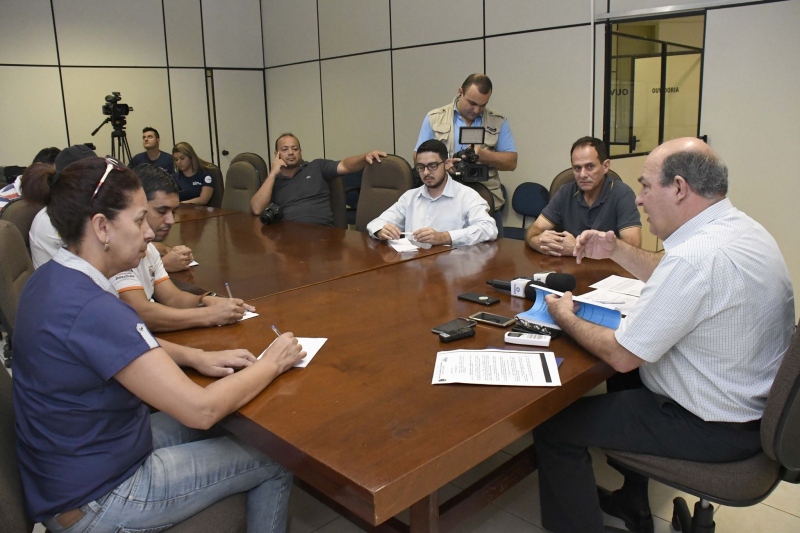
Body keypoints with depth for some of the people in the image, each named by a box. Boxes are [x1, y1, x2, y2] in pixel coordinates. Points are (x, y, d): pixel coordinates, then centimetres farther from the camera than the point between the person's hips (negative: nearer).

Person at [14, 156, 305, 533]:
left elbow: (125, 343, 14)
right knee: (275, 463, 2)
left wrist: (196, 357, -2)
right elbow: (201, 409, -31)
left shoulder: (52, 278, -2)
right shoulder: (91, 309, -33)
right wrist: (273, 363, -15)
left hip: (65, 467, 9)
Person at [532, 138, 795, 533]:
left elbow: (621, 356, -24)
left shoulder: (695, 256, -31)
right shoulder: (742, 227, 1)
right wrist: (617, 250, 10)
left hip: (715, 428, -10)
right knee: (627, 385, 32)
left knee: (553, 427, -6)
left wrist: (565, 318, -7)